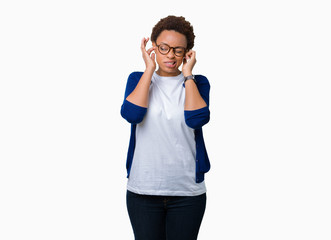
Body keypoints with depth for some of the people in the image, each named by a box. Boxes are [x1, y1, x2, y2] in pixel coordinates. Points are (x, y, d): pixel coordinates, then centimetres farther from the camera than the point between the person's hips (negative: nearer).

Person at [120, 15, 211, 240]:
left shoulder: (198, 82, 4)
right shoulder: (139, 79, 5)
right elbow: (131, 114, -15)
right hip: (143, 189, 0)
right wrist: (150, 69, -8)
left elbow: (197, 119, -16)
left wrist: (187, 74, -8)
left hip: (187, 190, 0)